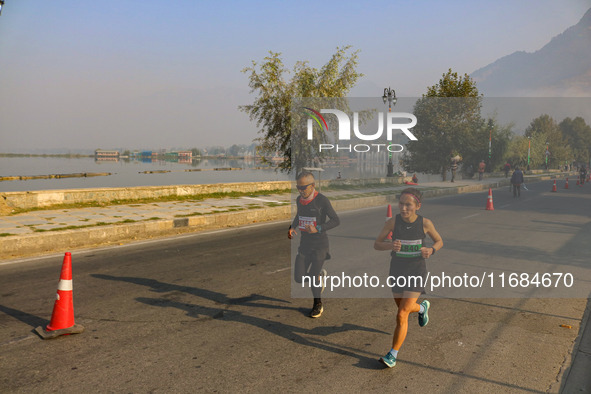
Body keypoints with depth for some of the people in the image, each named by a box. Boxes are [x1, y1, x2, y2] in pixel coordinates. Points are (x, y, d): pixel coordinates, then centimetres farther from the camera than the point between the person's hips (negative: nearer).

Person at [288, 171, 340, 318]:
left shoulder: (322, 200, -14)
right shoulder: (299, 200, 4)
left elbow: (336, 220, -11)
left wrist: (317, 229, -25)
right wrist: (292, 228, 3)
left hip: (320, 244, -5)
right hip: (304, 243, 5)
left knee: (313, 277, -7)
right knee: (299, 278, 0)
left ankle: (318, 305, 20)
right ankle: (320, 274, 32)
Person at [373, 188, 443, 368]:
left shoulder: (425, 223, -12)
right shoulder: (392, 222, -12)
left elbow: (439, 242, 5)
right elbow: (376, 244, -5)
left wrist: (431, 250, -18)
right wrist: (390, 246, -26)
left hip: (417, 272, -3)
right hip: (397, 272, 3)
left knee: (401, 315, -10)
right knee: (404, 308, 22)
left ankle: (393, 355, 3)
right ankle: (422, 307, 57)